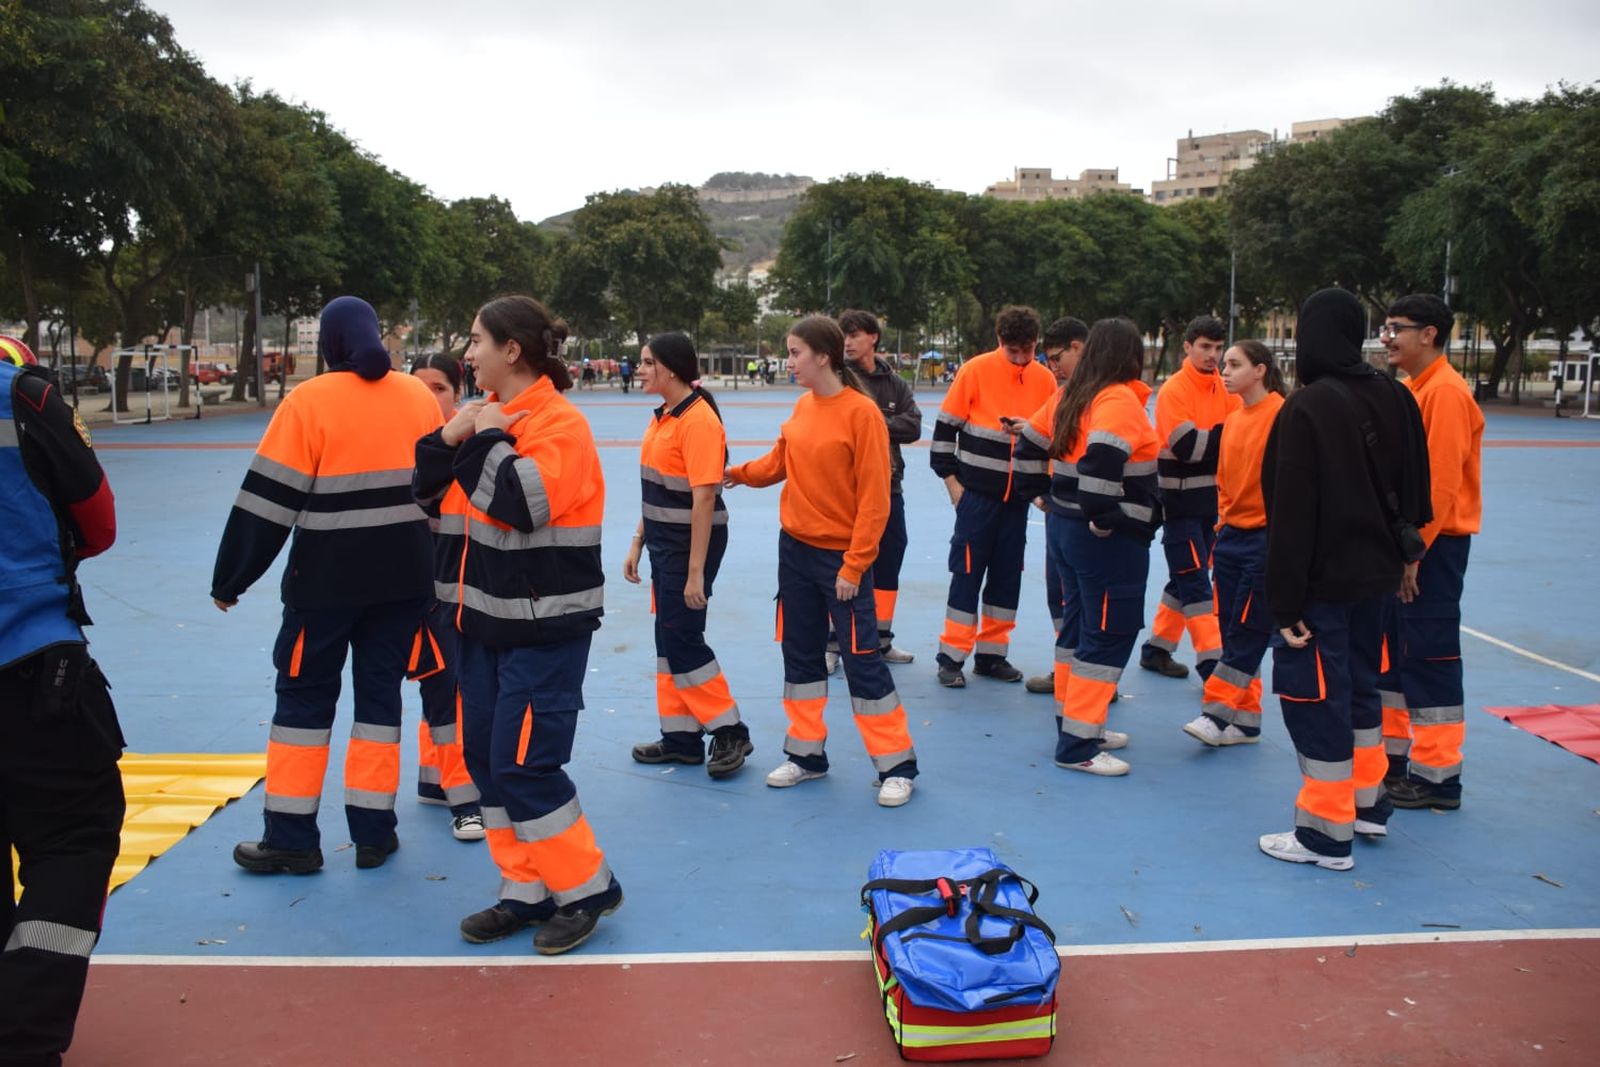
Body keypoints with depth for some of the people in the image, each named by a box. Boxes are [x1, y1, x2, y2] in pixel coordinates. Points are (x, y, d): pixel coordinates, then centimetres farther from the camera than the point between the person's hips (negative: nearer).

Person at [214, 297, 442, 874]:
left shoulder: (308, 401, -9)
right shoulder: (419, 397, 4)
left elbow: (268, 501, -10)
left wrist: (229, 580, -2)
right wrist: (429, 562, 23)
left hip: (326, 578, -3)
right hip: (403, 580, 4)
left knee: (304, 696, 9)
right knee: (380, 693, 12)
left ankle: (291, 838, 12)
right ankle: (373, 831, 16)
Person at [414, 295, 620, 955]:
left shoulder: (558, 423, -13)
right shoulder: (483, 415, 11)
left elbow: (524, 501, -29)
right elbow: (428, 494, 12)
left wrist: (485, 440, -16)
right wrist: (448, 438, -4)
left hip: (545, 627, -9)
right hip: (486, 620, 9)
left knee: (523, 765, -7)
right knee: (486, 758, 11)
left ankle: (587, 890, 11)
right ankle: (526, 892, 24)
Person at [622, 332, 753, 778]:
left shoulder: (698, 420, -19)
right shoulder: (662, 417, 9)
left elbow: (704, 499, -21)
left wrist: (696, 570, -22)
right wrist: (639, 543, 16)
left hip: (691, 543, -9)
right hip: (664, 542, 9)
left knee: (681, 639, -4)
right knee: (668, 638, 12)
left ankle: (730, 733, 10)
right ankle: (681, 737, 23)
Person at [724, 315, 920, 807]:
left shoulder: (861, 412, -16)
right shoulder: (803, 406, 3)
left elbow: (874, 497, -16)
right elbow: (780, 461, 14)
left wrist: (854, 565, -16)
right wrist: (740, 473, -4)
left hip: (841, 557, -7)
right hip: (795, 549, 7)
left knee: (862, 659, -1)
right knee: (800, 652, 14)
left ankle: (896, 766, 10)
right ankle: (807, 754, 27)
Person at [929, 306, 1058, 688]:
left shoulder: (1046, 380, 3)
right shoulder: (975, 371, -8)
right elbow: (946, 427, -4)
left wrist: (1044, 485, 4)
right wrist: (951, 480, -5)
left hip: (1020, 496, 4)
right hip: (977, 493, -4)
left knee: (1008, 573, 9)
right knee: (967, 571, 0)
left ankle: (992, 654, 20)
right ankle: (952, 656, 8)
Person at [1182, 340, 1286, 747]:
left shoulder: (1281, 414, -11)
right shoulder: (1232, 421, 12)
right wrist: (1222, 527, 14)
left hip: (1265, 537, -8)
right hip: (1232, 535, 8)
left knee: (1245, 632, -3)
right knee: (1232, 630, 9)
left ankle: (1217, 712, 1)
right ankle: (1245, 721, 17)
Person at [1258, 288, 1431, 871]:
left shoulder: (1306, 408, -17)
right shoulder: (1396, 399, 4)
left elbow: (1292, 514, -19)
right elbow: (1414, 489, 10)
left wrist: (1286, 602, -16)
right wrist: (1397, 544, 20)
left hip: (1323, 582, -8)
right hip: (1376, 575, 8)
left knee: (1316, 697, 0)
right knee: (1360, 685, 21)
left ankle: (1328, 833, 6)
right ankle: (1368, 804, 34)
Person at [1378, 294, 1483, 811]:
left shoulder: (1446, 392, -15)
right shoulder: (1410, 390, 13)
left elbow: (1441, 482, -20)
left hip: (1432, 546, -9)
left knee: (1430, 660, -2)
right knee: (1392, 653, 15)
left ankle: (1438, 778, 8)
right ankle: (1394, 755, 27)